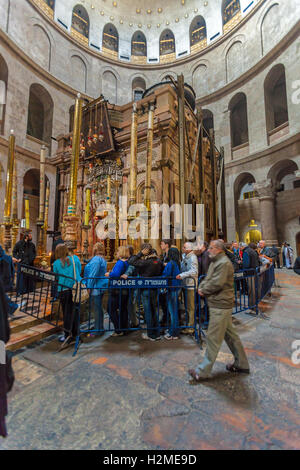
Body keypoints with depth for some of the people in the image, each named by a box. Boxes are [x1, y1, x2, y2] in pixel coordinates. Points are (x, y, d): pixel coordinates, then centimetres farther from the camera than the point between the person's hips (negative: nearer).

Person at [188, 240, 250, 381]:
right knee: (230, 334, 20)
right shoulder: (215, 262, 15)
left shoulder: (224, 263, -18)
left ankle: (203, 371, 11)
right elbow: (207, 279, 16)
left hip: (220, 306, -10)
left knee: (213, 338, -1)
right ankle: (241, 364, 35)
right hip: (219, 304, 10)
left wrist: (204, 290, -11)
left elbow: (217, 284, -24)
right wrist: (201, 287, -2)